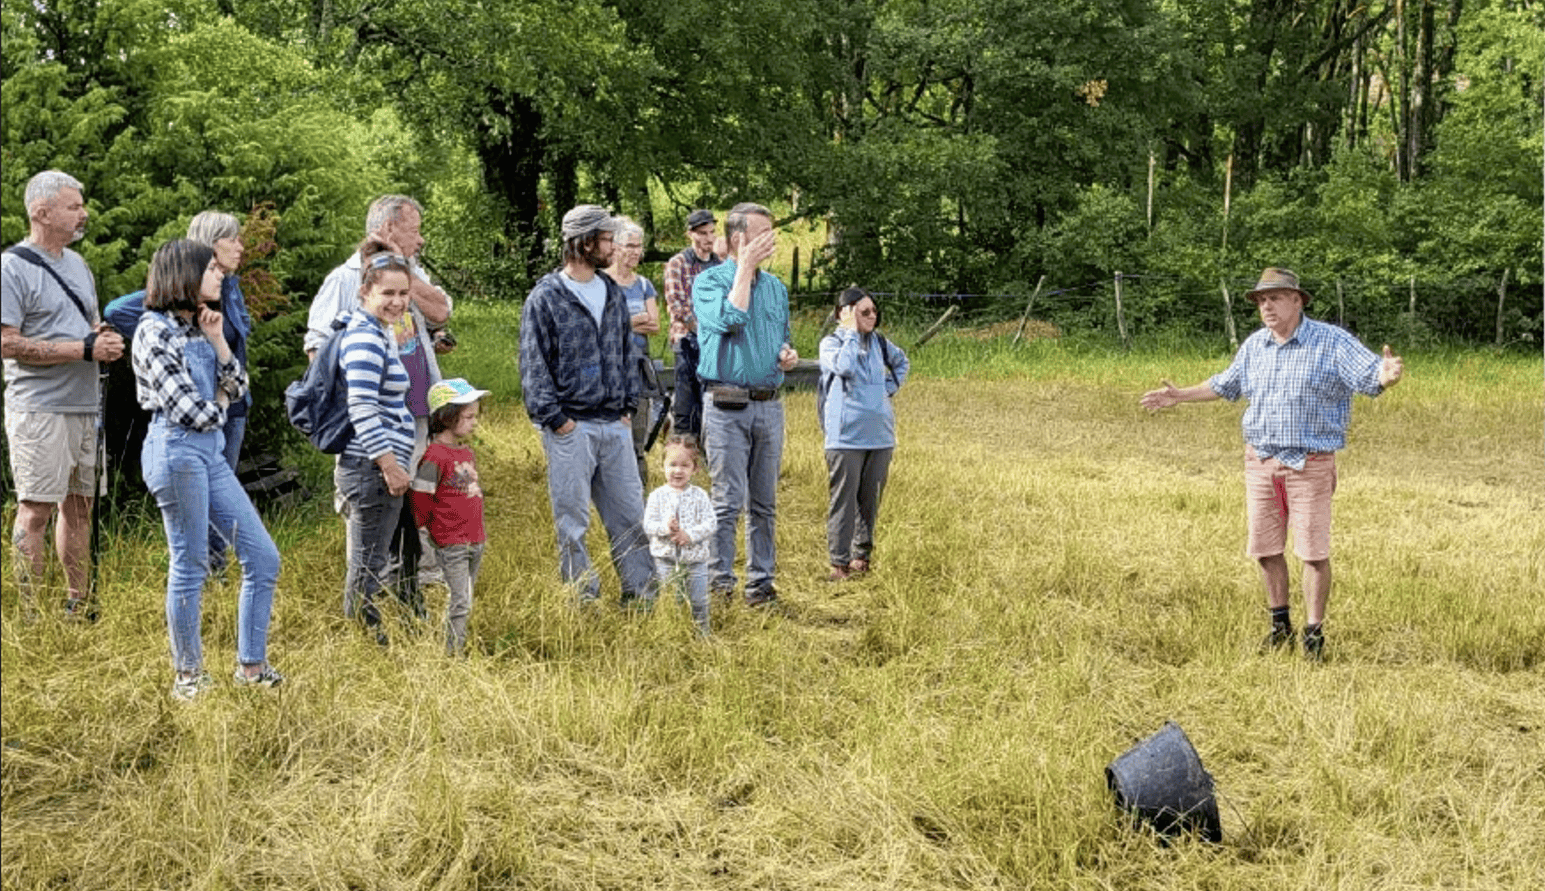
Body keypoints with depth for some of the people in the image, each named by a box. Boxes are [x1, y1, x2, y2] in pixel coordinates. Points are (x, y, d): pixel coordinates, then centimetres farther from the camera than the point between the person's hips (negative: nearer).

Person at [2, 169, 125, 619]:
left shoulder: (77, 264, 16)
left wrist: (107, 339, 2)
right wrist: (84, 349, -18)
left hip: (85, 407, 8)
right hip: (40, 409, -8)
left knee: (78, 505, 11)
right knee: (36, 509, -7)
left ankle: (79, 605, 19)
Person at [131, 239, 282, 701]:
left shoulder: (199, 327, 15)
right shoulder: (155, 330, -10)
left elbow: (237, 388, 11)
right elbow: (187, 409, -15)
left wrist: (218, 341, 1)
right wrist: (219, 407, 5)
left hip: (211, 451, 9)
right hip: (176, 450, -9)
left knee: (263, 557, 6)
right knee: (190, 566, -1)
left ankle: (251, 665, 13)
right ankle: (188, 675, 13)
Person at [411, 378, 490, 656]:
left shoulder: (467, 453, 13)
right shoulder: (434, 457, -15)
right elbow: (421, 500, -12)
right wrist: (435, 529, -2)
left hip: (475, 541, 8)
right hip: (451, 545, -8)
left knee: (464, 599, 12)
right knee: (461, 601, -9)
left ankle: (461, 650, 18)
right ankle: (454, 652, -4)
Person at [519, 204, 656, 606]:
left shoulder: (614, 293, 13)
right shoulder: (545, 298, -6)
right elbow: (533, 365, -7)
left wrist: (629, 406, 10)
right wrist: (555, 419, -12)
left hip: (615, 424, 6)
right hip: (571, 426, -6)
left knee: (629, 512, 8)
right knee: (572, 520, 1)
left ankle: (641, 593, 15)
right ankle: (582, 598, 9)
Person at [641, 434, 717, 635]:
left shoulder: (700, 496, -1)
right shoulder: (657, 496, -1)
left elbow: (710, 524, -8)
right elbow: (648, 525, -6)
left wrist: (690, 535, -22)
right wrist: (665, 528, -25)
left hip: (696, 559, 0)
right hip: (665, 559, 0)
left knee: (698, 601, 8)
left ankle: (702, 632, 24)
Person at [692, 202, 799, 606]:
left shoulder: (776, 287, 16)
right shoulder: (709, 281, -3)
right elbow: (731, 318, -21)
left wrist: (789, 355, 4)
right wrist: (745, 267, -12)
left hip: (770, 404, 6)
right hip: (727, 404, -6)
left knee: (764, 501, 9)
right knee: (728, 501, -7)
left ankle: (761, 580, 16)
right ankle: (719, 582, 1)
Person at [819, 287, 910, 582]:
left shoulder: (878, 342, 11)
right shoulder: (830, 343, -4)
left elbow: (902, 362, 30)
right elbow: (845, 367, -24)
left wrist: (890, 387, 13)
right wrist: (852, 332, -15)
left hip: (880, 434, 5)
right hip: (846, 436, -5)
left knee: (871, 499, 10)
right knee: (844, 499, -4)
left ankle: (862, 555, 21)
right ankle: (839, 562, 0)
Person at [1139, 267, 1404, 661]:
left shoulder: (1332, 342, -9)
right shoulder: (1254, 346, 8)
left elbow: (1370, 376, -19)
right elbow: (1226, 384, 25)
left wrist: (1387, 375, -43)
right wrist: (1181, 395, 25)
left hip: (1310, 464, -5)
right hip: (1260, 462, 5)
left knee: (1313, 550, -4)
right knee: (1265, 549, 9)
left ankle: (1314, 635, 5)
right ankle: (1280, 625, 24)